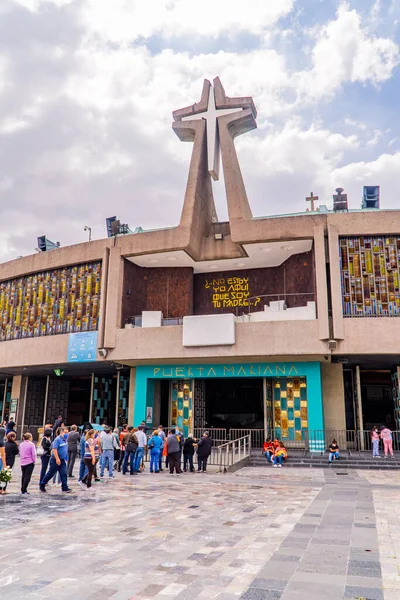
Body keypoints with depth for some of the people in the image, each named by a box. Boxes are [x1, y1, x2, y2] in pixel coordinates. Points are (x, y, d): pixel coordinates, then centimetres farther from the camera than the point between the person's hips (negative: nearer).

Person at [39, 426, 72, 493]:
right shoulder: (58, 439, -16)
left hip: (62, 460, 7)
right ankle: (42, 484, 22)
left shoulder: (65, 439, 9)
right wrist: (57, 459, -26)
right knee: (50, 473, 5)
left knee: (64, 474, 1)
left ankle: (65, 488, 3)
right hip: (56, 460, -7)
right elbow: (54, 449, -23)